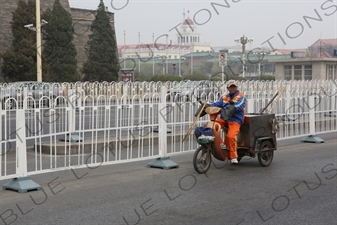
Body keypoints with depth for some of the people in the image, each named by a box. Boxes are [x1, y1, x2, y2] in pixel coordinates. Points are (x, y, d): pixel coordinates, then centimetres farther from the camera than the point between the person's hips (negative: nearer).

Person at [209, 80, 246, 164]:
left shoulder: (240, 96, 9)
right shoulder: (224, 97, 25)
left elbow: (239, 106, -11)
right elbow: (217, 103, 10)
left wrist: (233, 108, -31)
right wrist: (208, 105, -10)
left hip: (235, 120, -5)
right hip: (224, 119, 5)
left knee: (230, 136, -29)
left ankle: (233, 156, -19)